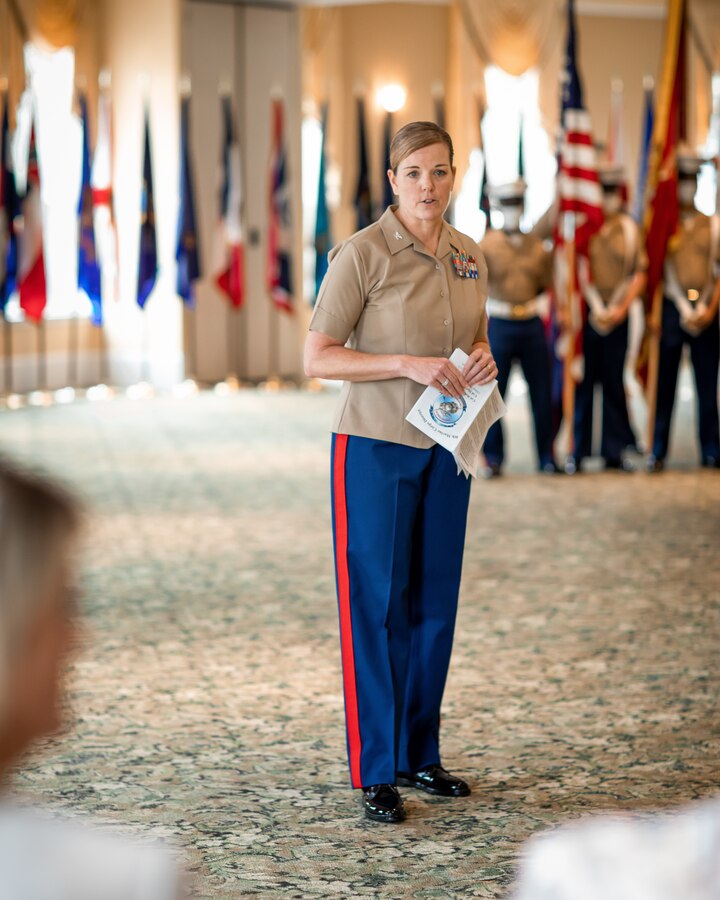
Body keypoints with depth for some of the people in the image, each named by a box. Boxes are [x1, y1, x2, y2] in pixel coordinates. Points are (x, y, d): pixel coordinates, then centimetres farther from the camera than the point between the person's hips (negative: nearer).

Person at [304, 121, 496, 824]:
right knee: (376, 607, -3)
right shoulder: (362, 254, -11)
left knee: (435, 604, 10)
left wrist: (482, 362, -2)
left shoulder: (468, 257, 8)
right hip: (374, 447, -6)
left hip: (444, 448, 6)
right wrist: (410, 364, -22)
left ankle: (420, 756, 21)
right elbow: (317, 357, -13)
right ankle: (375, 772, 4)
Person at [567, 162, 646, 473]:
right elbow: (576, 272, -7)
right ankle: (577, 451, 7)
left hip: (617, 317, 3)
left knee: (614, 383, 8)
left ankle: (615, 450, 16)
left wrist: (621, 309, -4)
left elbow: (639, 273, 7)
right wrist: (595, 309, -12)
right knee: (582, 383, 0)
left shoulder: (629, 229, 7)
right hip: (584, 316, -3)